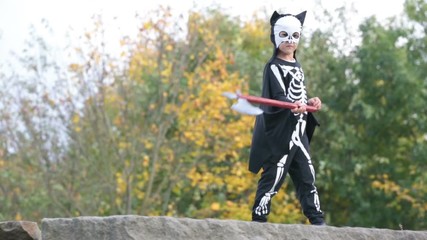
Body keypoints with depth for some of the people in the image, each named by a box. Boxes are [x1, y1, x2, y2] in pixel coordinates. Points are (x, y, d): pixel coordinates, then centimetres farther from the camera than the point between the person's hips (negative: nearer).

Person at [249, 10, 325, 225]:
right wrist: (294, 106, -39)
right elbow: (279, 97, -20)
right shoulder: (274, 67, -8)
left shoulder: (297, 66, 18)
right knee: (273, 177, -9)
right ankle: (258, 218, -3)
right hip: (280, 132, -8)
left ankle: (317, 220, 12)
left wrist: (310, 102, 3)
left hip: (298, 131, 8)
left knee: (306, 176, 8)